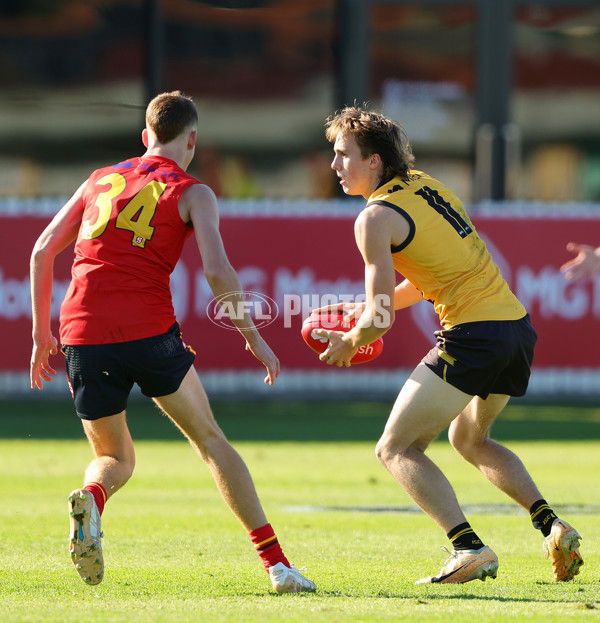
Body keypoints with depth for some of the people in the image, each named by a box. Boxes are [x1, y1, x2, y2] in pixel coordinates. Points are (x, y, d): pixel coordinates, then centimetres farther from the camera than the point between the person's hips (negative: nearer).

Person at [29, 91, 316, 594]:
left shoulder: (100, 180, 20)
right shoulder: (191, 193, 8)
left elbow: (42, 252, 18)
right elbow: (218, 272, -6)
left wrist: (42, 334, 25)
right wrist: (254, 338, 4)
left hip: (82, 335, 3)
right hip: (149, 331, -3)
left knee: (115, 457, 21)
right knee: (211, 442, 11)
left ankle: (91, 497, -16)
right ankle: (276, 562, 2)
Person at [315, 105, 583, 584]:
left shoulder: (376, 218, -9)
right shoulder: (426, 186, 16)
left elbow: (380, 319, -12)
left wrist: (348, 344, 8)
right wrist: (366, 310, 25)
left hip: (473, 332, -9)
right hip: (517, 324, 9)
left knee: (397, 450, -2)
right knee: (470, 439, 30)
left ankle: (470, 549, -18)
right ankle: (552, 526, 14)